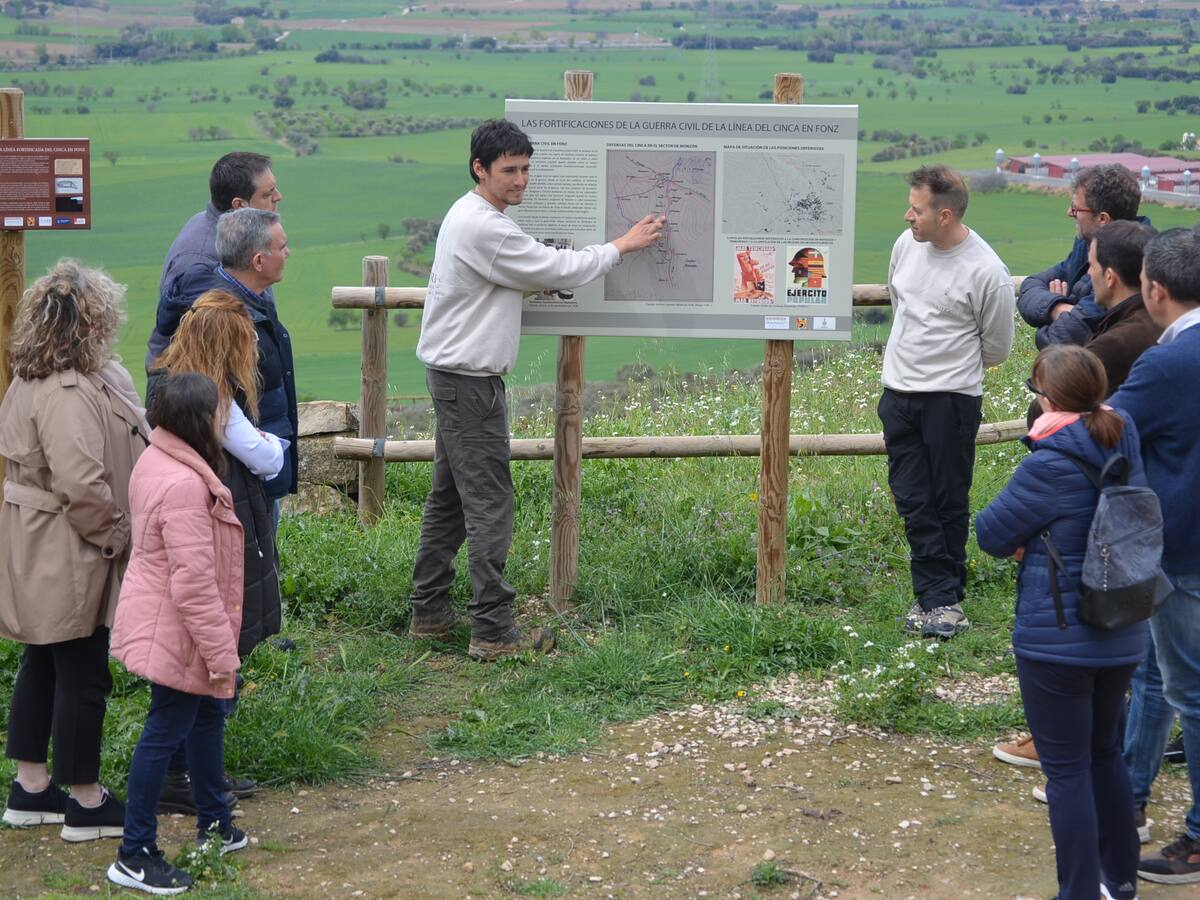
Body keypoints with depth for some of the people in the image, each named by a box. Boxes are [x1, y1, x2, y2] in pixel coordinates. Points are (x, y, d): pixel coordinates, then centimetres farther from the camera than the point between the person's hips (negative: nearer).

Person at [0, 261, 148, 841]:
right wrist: (110, 537, -14)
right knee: (83, 675, 1)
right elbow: (81, 484, -29)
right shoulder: (67, 394, -25)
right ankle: (86, 804, 12)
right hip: (66, 557, -10)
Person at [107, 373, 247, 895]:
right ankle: (135, 856, 8)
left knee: (206, 715, 23)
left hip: (158, 623, 10)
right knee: (166, 732, -1)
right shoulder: (183, 486, -29)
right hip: (176, 634, -10)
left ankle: (214, 823, 39)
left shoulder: (157, 462, 4)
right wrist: (220, 652, -20)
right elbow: (194, 582, -28)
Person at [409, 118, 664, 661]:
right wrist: (623, 245, -3)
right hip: (469, 379, -11)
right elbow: (558, 270, -14)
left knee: (451, 496, 16)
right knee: (488, 503, -8)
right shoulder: (484, 228, -20)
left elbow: (528, 273, 23)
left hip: (453, 373, 11)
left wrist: (543, 283, 4)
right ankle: (493, 631, -6)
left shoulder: (469, 216, 14)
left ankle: (429, 612, 23)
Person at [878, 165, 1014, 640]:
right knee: (913, 502, 5)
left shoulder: (987, 272, -16)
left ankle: (941, 598, 13)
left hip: (952, 399, -6)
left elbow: (996, 348, -2)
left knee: (948, 503, 3)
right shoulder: (907, 244, 2)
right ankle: (940, 596, 12)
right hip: (898, 393, 6)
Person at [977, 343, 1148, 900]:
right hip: (1123, 637, 7)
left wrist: (1024, 543, 8)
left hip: (1058, 640, -7)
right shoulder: (1125, 450, 2)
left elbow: (991, 533, -11)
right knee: (1105, 752, 22)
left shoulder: (1051, 465, -20)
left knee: (1067, 770, 3)